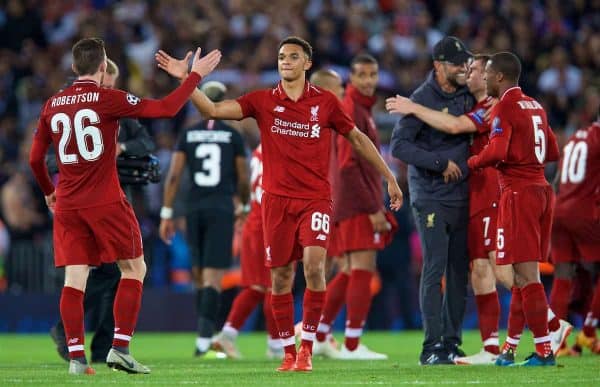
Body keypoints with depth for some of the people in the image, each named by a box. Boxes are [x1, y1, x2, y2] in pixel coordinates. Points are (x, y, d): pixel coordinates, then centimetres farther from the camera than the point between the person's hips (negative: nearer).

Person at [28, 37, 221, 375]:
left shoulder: (53, 105, 8)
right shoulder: (107, 99, -7)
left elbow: (35, 158, 14)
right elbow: (167, 108, -9)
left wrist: (49, 191, 32)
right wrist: (195, 75, 2)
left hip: (67, 205, 5)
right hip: (105, 202, -4)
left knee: (74, 280, 3)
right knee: (134, 269, 8)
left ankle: (76, 356, -4)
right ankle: (120, 349, -1)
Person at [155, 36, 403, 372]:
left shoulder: (326, 102, 2)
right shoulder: (263, 101, 3)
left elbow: (358, 138, 13)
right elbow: (214, 110, -4)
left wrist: (389, 177, 15)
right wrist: (186, 79, -15)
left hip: (316, 198, -1)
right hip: (278, 199, 1)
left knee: (314, 263, -19)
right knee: (281, 275, 3)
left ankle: (307, 347, -9)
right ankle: (289, 351, 15)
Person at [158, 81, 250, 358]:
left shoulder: (187, 136, 7)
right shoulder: (233, 136, 2)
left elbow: (174, 175, 0)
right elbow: (243, 180, 6)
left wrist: (166, 214, 3)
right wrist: (245, 206, 25)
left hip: (194, 209, 3)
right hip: (221, 209, -3)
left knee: (199, 276, 14)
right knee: (213, 278, -8)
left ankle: (205, 337, 16)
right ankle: (204, 338, -21)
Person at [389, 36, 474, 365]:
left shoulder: (467, 95, 10)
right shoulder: (422, 99, -9)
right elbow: (399, 145, -15)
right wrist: (441, 163, -18)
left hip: (461, 196, 6)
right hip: (431, 198, -6)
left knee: (459, 270, 6)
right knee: (434, 269, -10)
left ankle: (452, 342, 13)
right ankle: (432, 346, -10)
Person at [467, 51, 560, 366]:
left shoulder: (504, 109, -10)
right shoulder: (535, 107, 15)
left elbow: (496, 153, -22)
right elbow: (553, 152, 20)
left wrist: (471, 163, -4)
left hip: (518, 193, -9)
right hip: (541, 189, 9)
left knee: (527, 275, -8)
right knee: (524, 273, 11)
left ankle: (544, 349, -11)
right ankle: (510, 348, 15)